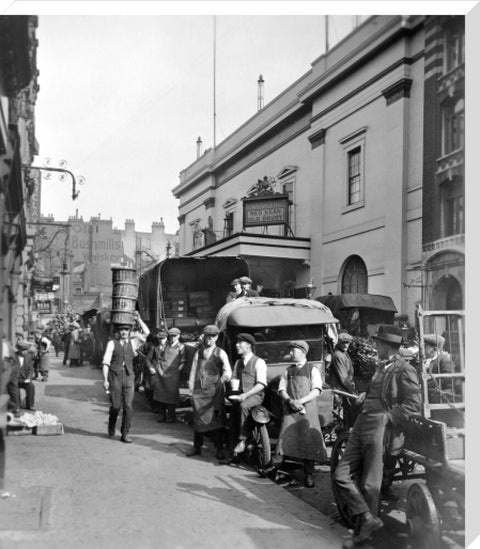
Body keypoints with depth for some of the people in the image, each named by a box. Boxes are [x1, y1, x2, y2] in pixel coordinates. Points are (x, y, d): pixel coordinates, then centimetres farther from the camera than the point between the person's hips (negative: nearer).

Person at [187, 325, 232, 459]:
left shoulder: (220, 353, 2)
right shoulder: (198, 353, 12)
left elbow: (228, 371, -9)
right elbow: (193, 372, 11)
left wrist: (225, 377, -32)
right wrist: (191, 390, 4)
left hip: (215, 391, -3)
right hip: (199, 391, 3)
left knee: (217, 420, -2)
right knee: (198, 419, 5)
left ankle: (219, 449, 8)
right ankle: (197, 447, 17)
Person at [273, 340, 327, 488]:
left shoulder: (312, 369, 5)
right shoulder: (288, 371, 15)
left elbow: (316, 391, -5)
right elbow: (282, 390, 8)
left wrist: (300, 401, -17)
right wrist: (291, 401, -12)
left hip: (307, 409, -2)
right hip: (290, 410, 2)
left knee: (308, 442, -1)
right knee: (285, 436, -10)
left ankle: (309, 474, 6)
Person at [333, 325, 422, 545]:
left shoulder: (404, 371, -9)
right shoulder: (381, 366, 16)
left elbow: (414, 405, -13)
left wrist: (387, 417, -15)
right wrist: (366, 395, 11)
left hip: (379, 427, -9)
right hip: (362, 425, 9)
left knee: (370, 484, 1)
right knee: (341, 475, 4)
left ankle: (366, 525, 18)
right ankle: (367, 518, 7)